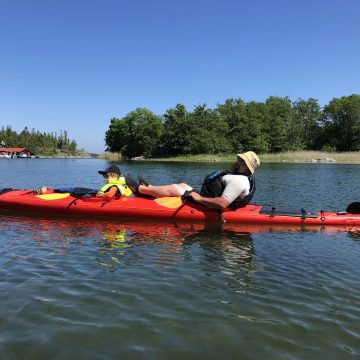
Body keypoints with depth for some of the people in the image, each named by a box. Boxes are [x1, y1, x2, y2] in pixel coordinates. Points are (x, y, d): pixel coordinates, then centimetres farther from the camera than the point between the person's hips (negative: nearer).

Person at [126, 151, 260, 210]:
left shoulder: (239, 181, -26)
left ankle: (139, 189, 9)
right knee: (183, 185, 18)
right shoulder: (246, 179, 9)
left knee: (173, 188, -5)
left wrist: (200, 199, -27)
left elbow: (222, 204, -36)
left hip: (205, 205, -10)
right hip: (204, 200, 10)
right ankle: (147, 188, 26)